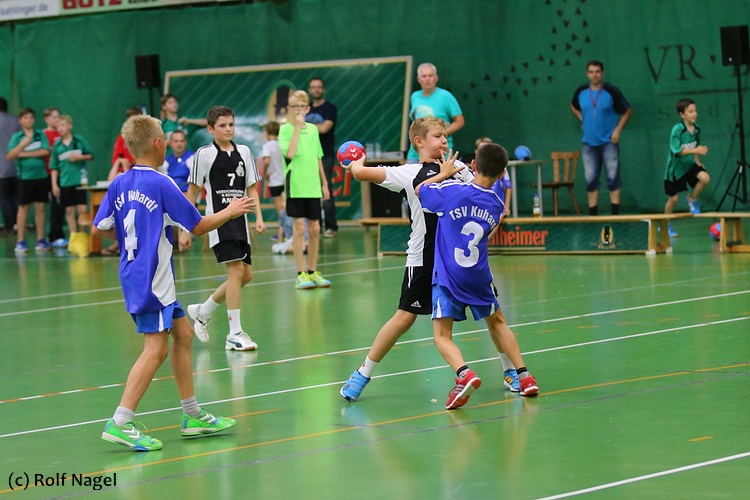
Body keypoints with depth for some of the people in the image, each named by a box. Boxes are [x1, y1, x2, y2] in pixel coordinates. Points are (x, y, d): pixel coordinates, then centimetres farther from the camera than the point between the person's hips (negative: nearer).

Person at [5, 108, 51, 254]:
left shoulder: (41, 135, 6)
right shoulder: (16, 137, 3)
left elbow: (45, 151, -7)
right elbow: (9, 156, -5)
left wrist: (25, 154, -9)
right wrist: (22, 144, -17)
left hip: (41, 175, 2)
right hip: (25, 176, -2)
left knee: (40, 207, 5)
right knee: (23, 208, 0)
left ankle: (40, 240, 11)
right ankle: (20, 241, 3)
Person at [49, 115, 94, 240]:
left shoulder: (80, 140, 0)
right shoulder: (57, 145, 4)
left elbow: (90, 155, 6)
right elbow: (54, 167, 7)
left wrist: (80, 157, -13)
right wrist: (54, 184, 2)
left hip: (80, 181, -2)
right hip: (65, 182, 2)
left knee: (82, 209, -4)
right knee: (69, 211, 5)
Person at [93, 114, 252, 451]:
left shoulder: (120, 184, 5)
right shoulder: (161, 185, -15)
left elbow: (99, 229, 8)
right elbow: (198, 226, -8)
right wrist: (229, 212, 8)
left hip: (134, 272, 9)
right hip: (151, 279, -9)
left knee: (183, 334, 16)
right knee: (156, 349, -9)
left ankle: (193, 416, 22)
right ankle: (120, 423, -14)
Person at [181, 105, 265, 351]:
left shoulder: (243, 151, 9)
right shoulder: (205, 154, -4)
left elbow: (251, 188, 15)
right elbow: (193, 192, 1)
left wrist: (259, 217, 1)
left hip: (239, 220, 6)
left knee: (246, 275, 7)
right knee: (236, 270, -16)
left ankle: (202, 312, 27)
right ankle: (235, 334, -12)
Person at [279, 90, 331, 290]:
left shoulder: (313, 129, 11)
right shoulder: (286, 129, -4)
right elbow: (289, 153, -20)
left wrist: (324, 183, 16)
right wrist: (297, 127, -18)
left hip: (313, 187, 5)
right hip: (295, 186, -5)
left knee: (314, 229, 7)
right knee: (299, 228, -4)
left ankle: (313, 272, 18)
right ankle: (301, 274, 0)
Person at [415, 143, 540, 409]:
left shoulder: (450, 191, -12)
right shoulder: (497, 205, 2)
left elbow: (417, 190, 3)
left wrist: (443, 174, 18)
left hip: (448, 277, -4)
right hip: (479, 277, 4)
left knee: (442, 336, -3)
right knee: (497, 322, 25)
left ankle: (464, 374, -30)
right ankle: (524, 376, 21)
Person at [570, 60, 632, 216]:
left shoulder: (611, 91, -8)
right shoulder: (581, 92, 2)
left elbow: (627, 111, 0)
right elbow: (573, 106, 24)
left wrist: (618, 129, -10)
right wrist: (581, 118, 7)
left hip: (608, 141, -3)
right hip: (589, 143, 3)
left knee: (613, 176, -6)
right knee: (591, 179, 5)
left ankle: (615, 214, -3)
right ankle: (592, 215, 12)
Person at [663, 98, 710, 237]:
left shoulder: (696, 129, -2)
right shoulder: (677, 129, -21)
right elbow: (677, 150, -28)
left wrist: (697, 160, 3)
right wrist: (695, 150, -36)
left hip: (690, 164, 5)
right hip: (676, 167, -5)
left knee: (705, 178, -24)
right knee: (673, 199, 4)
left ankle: (692, 199, 4)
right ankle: (665, 225, 26)